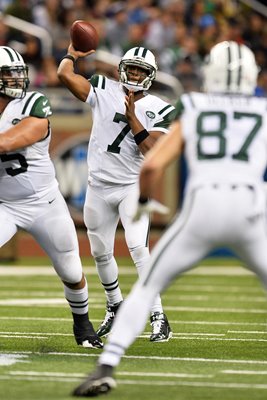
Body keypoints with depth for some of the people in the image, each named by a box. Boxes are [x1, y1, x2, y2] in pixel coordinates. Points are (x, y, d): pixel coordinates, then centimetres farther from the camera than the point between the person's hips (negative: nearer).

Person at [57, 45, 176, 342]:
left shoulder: (158, 110, -5)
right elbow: (64, 75, -11)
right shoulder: (104, 91, -1)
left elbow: (151, 151, -17)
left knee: (138, 247, -20)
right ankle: (115, 307, 37)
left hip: (133, 186, -3)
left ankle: (158, 317, -17)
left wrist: (131, 116, -20)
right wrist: (73, 53, 3)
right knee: (101, 253, 13)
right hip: (99, 187, 3)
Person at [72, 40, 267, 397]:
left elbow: (152, 166, 9)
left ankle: (106, 368, 0)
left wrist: (144, 201, 27)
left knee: (148, 285, 13)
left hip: (201, 208, 0)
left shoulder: (191, 113, 17)